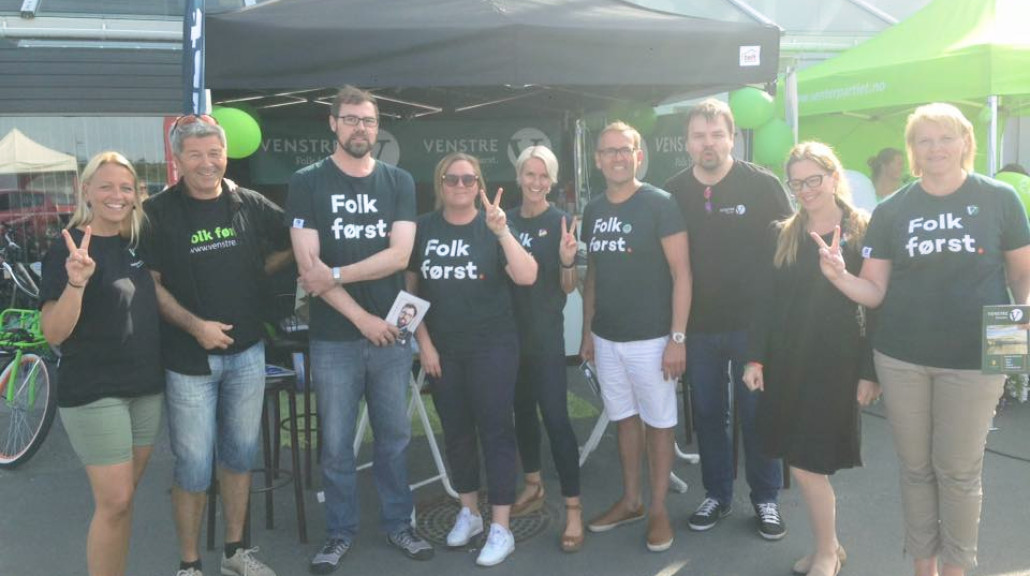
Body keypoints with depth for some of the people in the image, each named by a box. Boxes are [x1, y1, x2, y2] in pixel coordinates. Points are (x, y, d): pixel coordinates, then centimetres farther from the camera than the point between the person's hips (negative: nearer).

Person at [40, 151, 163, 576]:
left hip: (146, 386, 6)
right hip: (93, 392, -6)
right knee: (114, 502, -5)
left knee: (124, 498, 14)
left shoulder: (139, 242, 7)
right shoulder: (67, 248, -11)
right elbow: (53, 334, -18)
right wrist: (76, 283, -32)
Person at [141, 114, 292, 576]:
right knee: (193, 466, 2)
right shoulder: (158, 212, -6)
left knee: (240, 454, 14)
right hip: (188, 356, -3)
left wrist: (251, 275, 4)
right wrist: (195, 325, -19)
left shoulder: (250, 205, 2)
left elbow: (289, 246, 16)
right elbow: (151, 283, -8)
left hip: (247, 352, 4)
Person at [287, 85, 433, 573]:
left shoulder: (399, 182, 5)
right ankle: (340, 532, 23)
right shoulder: (307, 183, -1)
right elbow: (308, 266, -9)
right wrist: (361, 317, -11)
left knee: (394, 437, 12)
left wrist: (335, 274, -13)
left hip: (390, 332, 2)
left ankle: (397, 523, 28)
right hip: (334, 338, -2)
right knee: (336, 444, 7)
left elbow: (399, 256, -6)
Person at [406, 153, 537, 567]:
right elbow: (411, 290, 6)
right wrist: (424, 343, 0)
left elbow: (527, 277, -17)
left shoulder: (491, 227, -5)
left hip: (492, 347, -3)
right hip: (442, 350, 3)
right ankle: (469, 512, 31)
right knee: (456, 432, 13)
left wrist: (502, 231, -28)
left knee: (495, 431, -1)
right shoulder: (423, 228, 1)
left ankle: (501, 529, 7)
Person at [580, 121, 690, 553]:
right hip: (606, 338, 6)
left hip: (650, 337, -5)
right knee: (625, 419, 16)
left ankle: (658, 509, 19)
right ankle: (631, 500, 30)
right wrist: (587, 332, 13)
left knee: (658, 422, 6)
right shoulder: (593, 211, 8)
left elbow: (681, 273, -11)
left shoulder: (659, 204, -9)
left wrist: (677, 337, -16)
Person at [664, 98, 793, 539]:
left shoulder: (762, 185, -6)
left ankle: (766, 499, 24)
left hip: (751, 322, -3)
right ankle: (717, 495, 29)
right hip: (697, 325, 3)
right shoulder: (673, 192, 2)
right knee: (707, 414, 13)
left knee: (756, 413, 7)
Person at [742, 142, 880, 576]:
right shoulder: (783, 235, 8)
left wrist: (870, 372, -9)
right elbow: (766, 300, 8)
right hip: (786, 361, 4)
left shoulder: (863, 233, -5)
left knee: (806, 464, -4)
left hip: (836, 364, -4)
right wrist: (755, 358, 2)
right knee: (804, 461, 9)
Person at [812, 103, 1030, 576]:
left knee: (959, 470, 7)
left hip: (973, 358, -2)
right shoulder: (891, 211, 3)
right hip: (901, 358, 2)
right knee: (915, 467, 12)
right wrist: (839, 276, -19)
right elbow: (874, 292, 1)